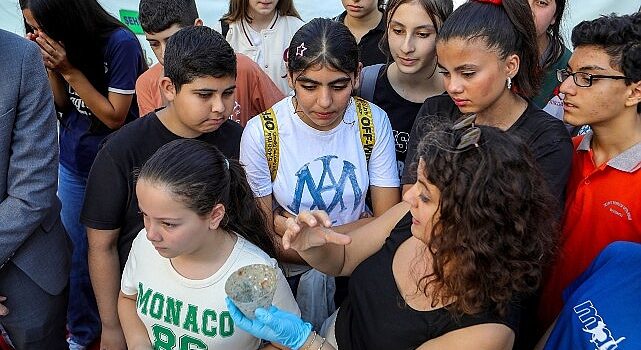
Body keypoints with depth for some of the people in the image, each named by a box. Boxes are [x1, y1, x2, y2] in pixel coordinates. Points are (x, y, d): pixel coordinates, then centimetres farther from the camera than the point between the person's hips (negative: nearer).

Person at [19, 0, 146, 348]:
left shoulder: (120, 43, -21)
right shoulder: (58, 44, -5)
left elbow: (114, 116, -17)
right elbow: (62, 105, 4)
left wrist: (70, 70, -23)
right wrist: (51, 68, -14)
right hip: (72, 165, 5)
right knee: (79, 250, 16)